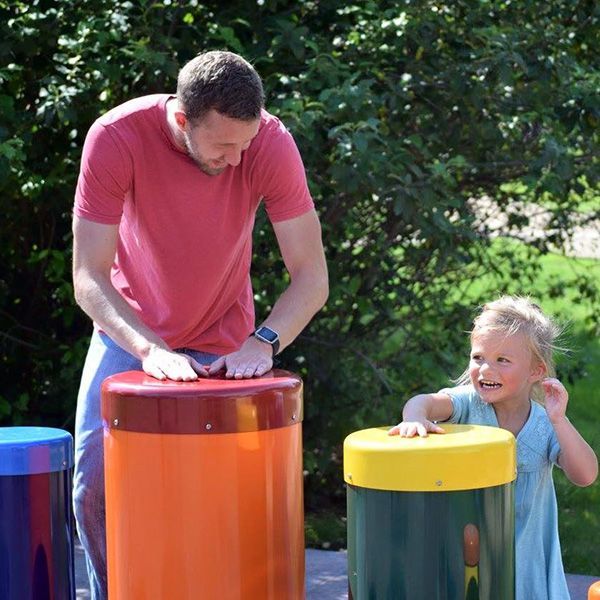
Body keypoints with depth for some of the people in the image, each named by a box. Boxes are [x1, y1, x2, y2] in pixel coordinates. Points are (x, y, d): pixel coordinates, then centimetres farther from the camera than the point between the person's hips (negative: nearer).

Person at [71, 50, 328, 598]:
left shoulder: (270, 143, -25)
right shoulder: (116, 137, -28)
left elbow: (311, 277, -21)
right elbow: (89, 278, -27)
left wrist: (263, 341, -38)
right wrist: (149, 349, -41)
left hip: (223, 344, 0)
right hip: (128, 333, 0)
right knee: (96, 488, -5)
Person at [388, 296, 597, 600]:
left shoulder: (546, 425, -6)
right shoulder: (469, 403, -8)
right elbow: (423, 402, -27)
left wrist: (559, 420, -25)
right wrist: (415, 417, -51)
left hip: (525, 549, 1)